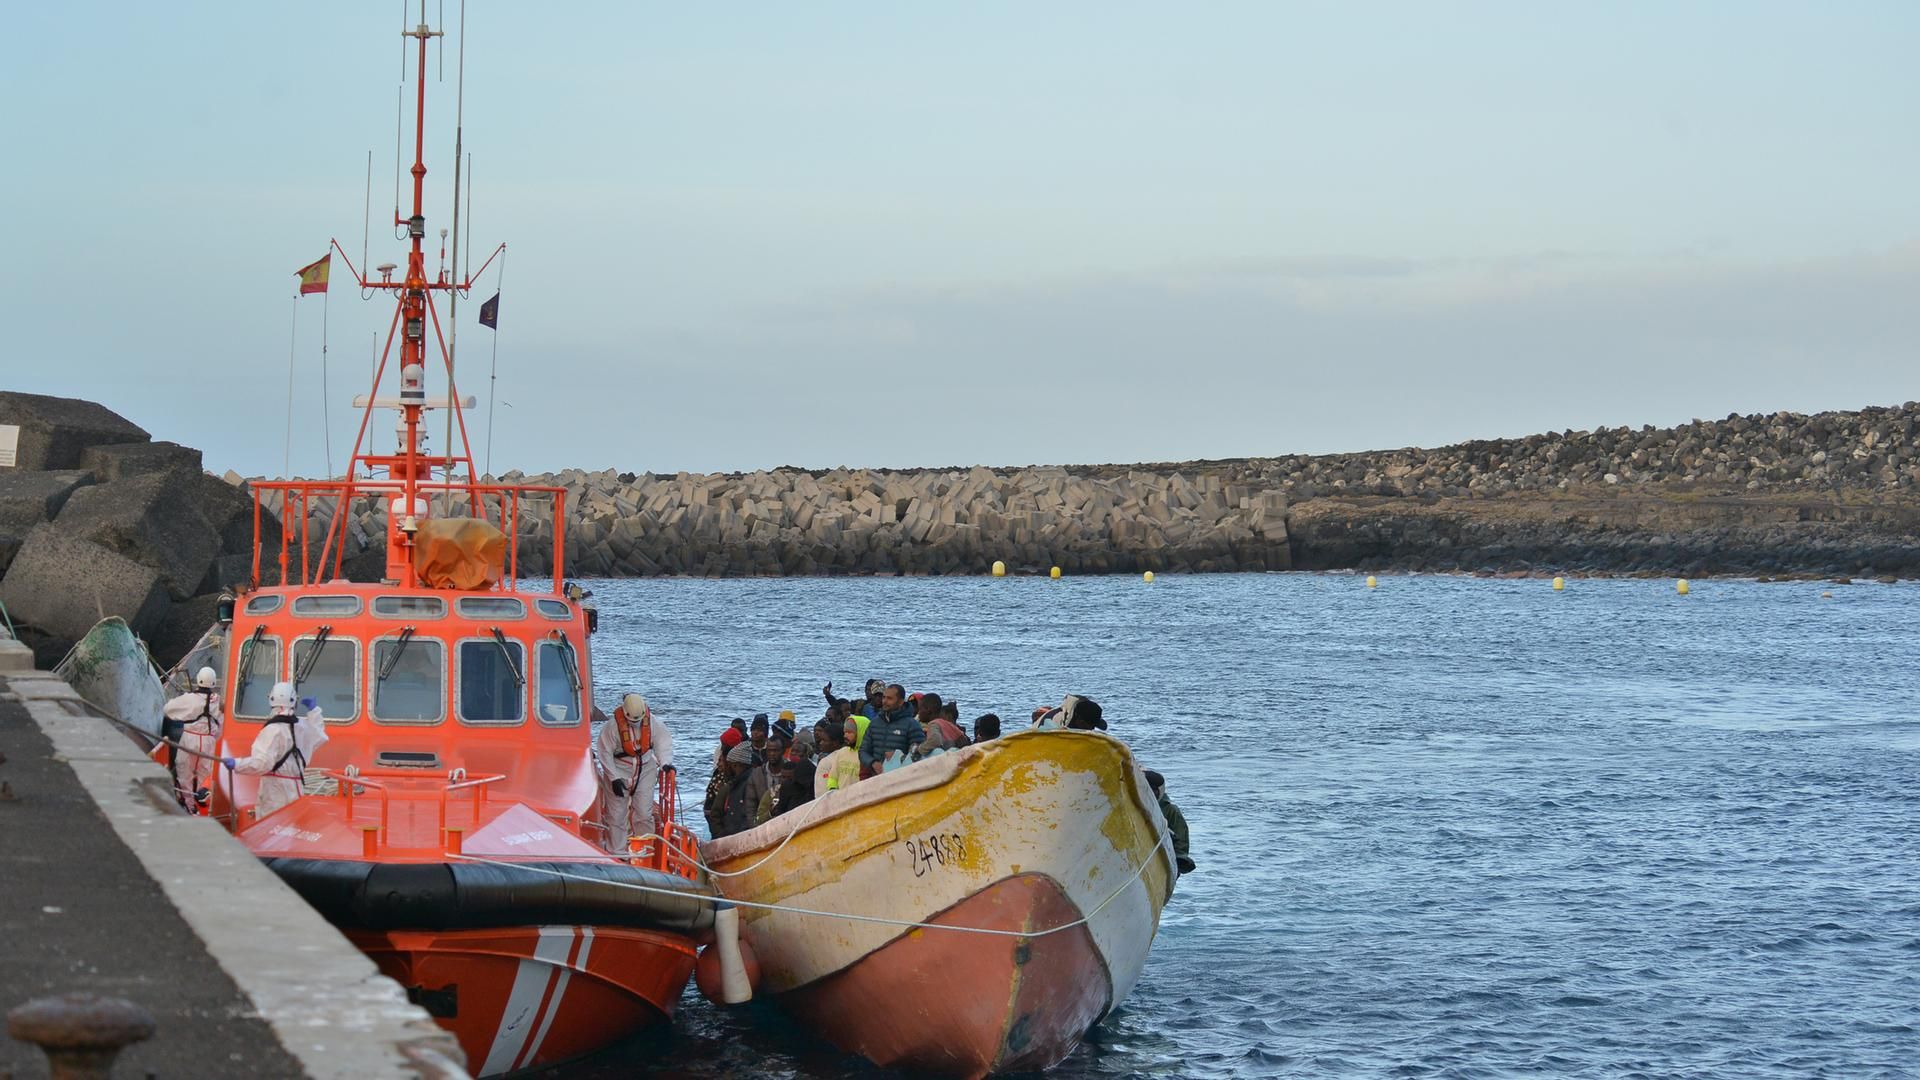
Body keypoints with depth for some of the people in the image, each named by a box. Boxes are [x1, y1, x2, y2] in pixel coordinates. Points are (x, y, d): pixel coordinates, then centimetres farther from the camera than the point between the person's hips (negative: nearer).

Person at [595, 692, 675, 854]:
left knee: (645, 813, -1)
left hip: (645, 770, 2)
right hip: (619, 771, -2)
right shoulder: (613, 726, -20)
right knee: (617, 815, 1)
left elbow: (663, 742, -1)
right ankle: (616, 854, 11)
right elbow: (605, 754, -12)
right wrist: (614, 778, -14)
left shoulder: (653, 722, -11)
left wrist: (665, 762, -18)